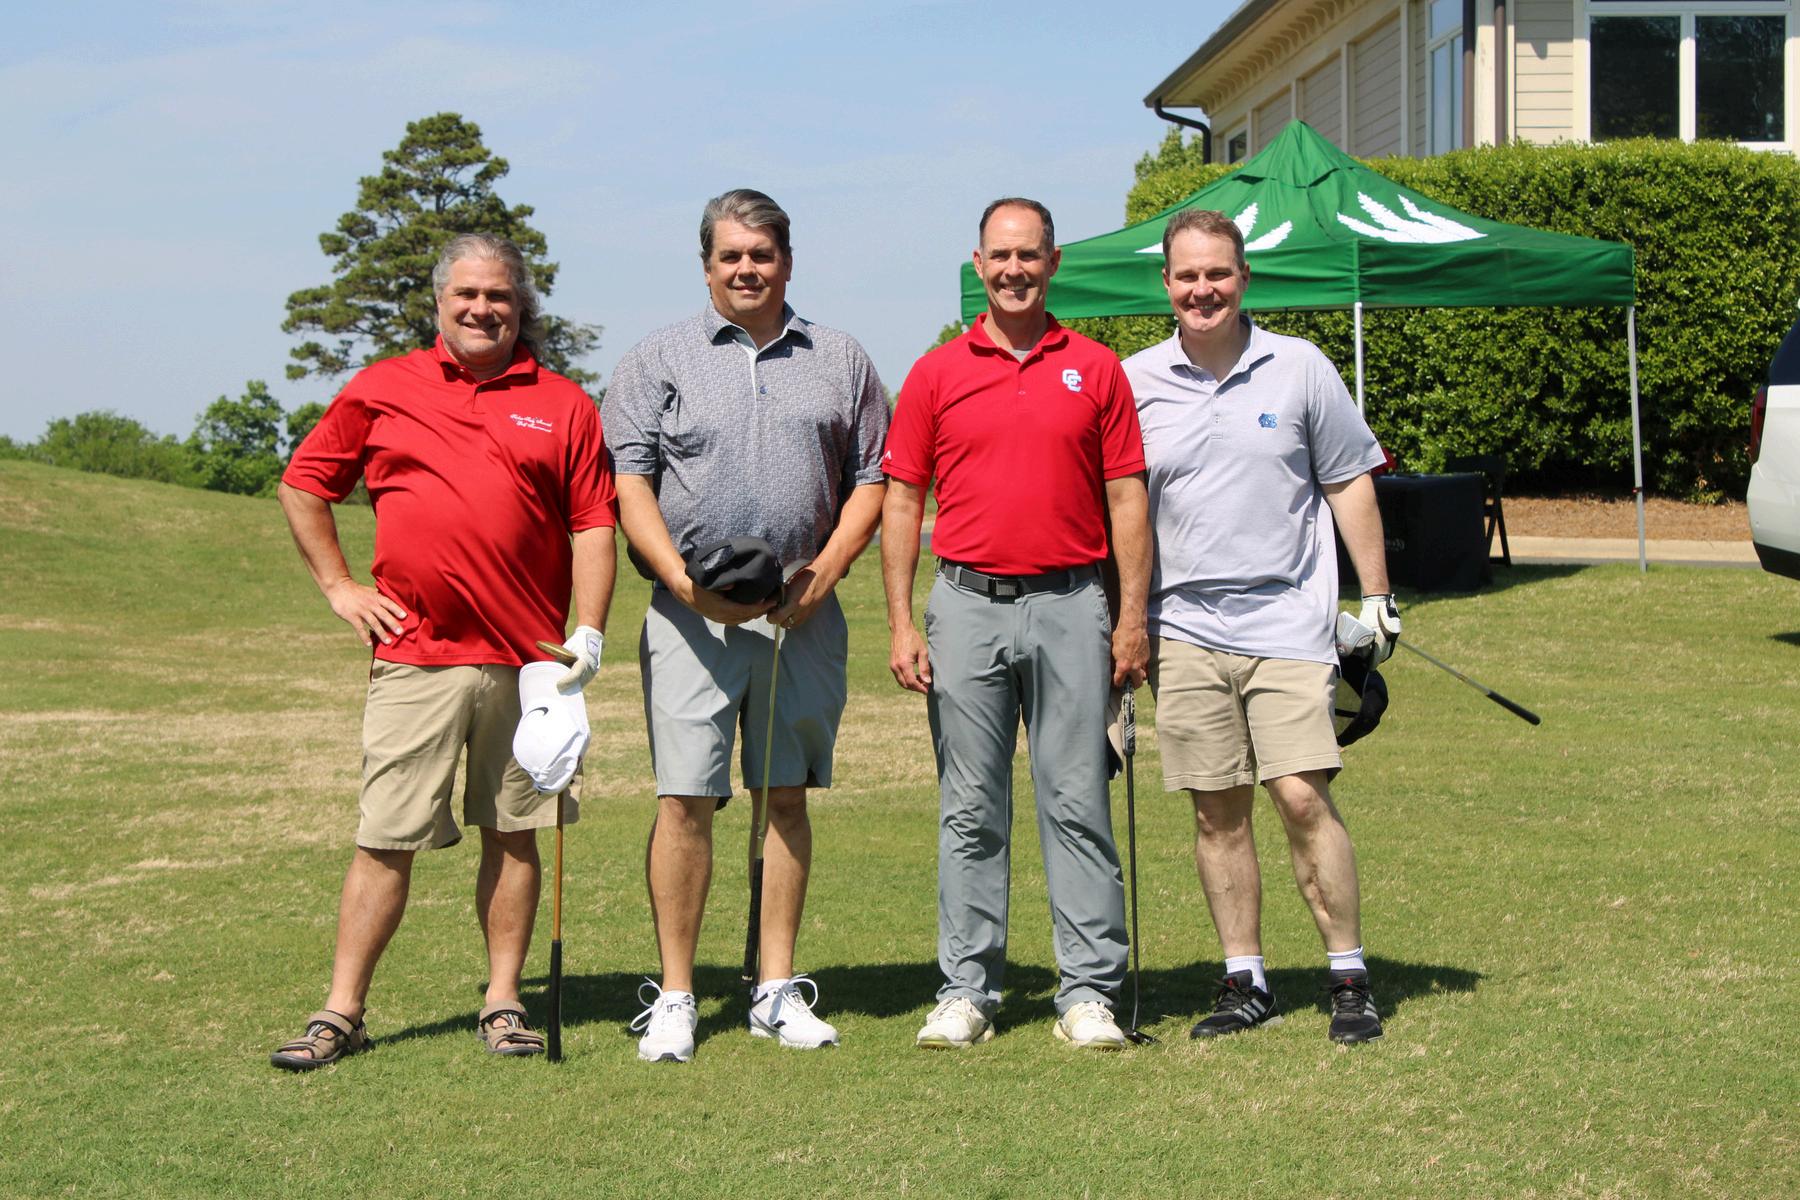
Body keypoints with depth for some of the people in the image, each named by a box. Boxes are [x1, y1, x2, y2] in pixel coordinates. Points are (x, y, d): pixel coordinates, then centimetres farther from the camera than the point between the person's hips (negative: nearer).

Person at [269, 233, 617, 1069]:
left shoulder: (563, 405, 8)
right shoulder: (380, 390, 8)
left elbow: (592, 524, 6)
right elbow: (303, 483, 15)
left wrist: (589, 632, -3)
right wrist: (337, 585, 7)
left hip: (527, 658, 1)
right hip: (414, 655, -1)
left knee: (514, 834, 7)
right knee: (385, 838, -1)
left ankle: (503, 1003, 16)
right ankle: (341, 1013, 5)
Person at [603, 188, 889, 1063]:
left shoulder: (839, 361, 13)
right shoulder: (659, 360, 7)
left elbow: (872, 479, 11)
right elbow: (628, 482, -1)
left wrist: (824, 570, -5)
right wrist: (683, 579, -15)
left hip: (803, 616, 2)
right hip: (691, 612, -2)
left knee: (785, 795, 7)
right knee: (685, 798, -6)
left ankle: (778, 990, 13)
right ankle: (674, 998, 0)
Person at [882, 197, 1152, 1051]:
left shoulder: (1096, 370, 7)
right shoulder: (936, 375, 7)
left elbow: (1126, 499, 6)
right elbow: (901, 502, 6)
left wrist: (1133, 617, -1)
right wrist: (901, 624, -2)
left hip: (1068, 605, -1)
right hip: (967, 604, 1)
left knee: (1077, 800, 0)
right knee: (970, 809, 5)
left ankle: (1090, 992, 5)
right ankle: (966, 989, 11)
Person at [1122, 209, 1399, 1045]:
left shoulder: (1299, 368, 3)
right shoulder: (1135, 382, 5)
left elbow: (1349, 484, 9)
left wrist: (1376, 597, 5)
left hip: (1288, 621, -2)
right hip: (1184, 628, 2)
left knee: (1303, 796, -10)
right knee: (1217, 811, 5)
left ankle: (1350, 978, 1)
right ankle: (1244, 982, 14)